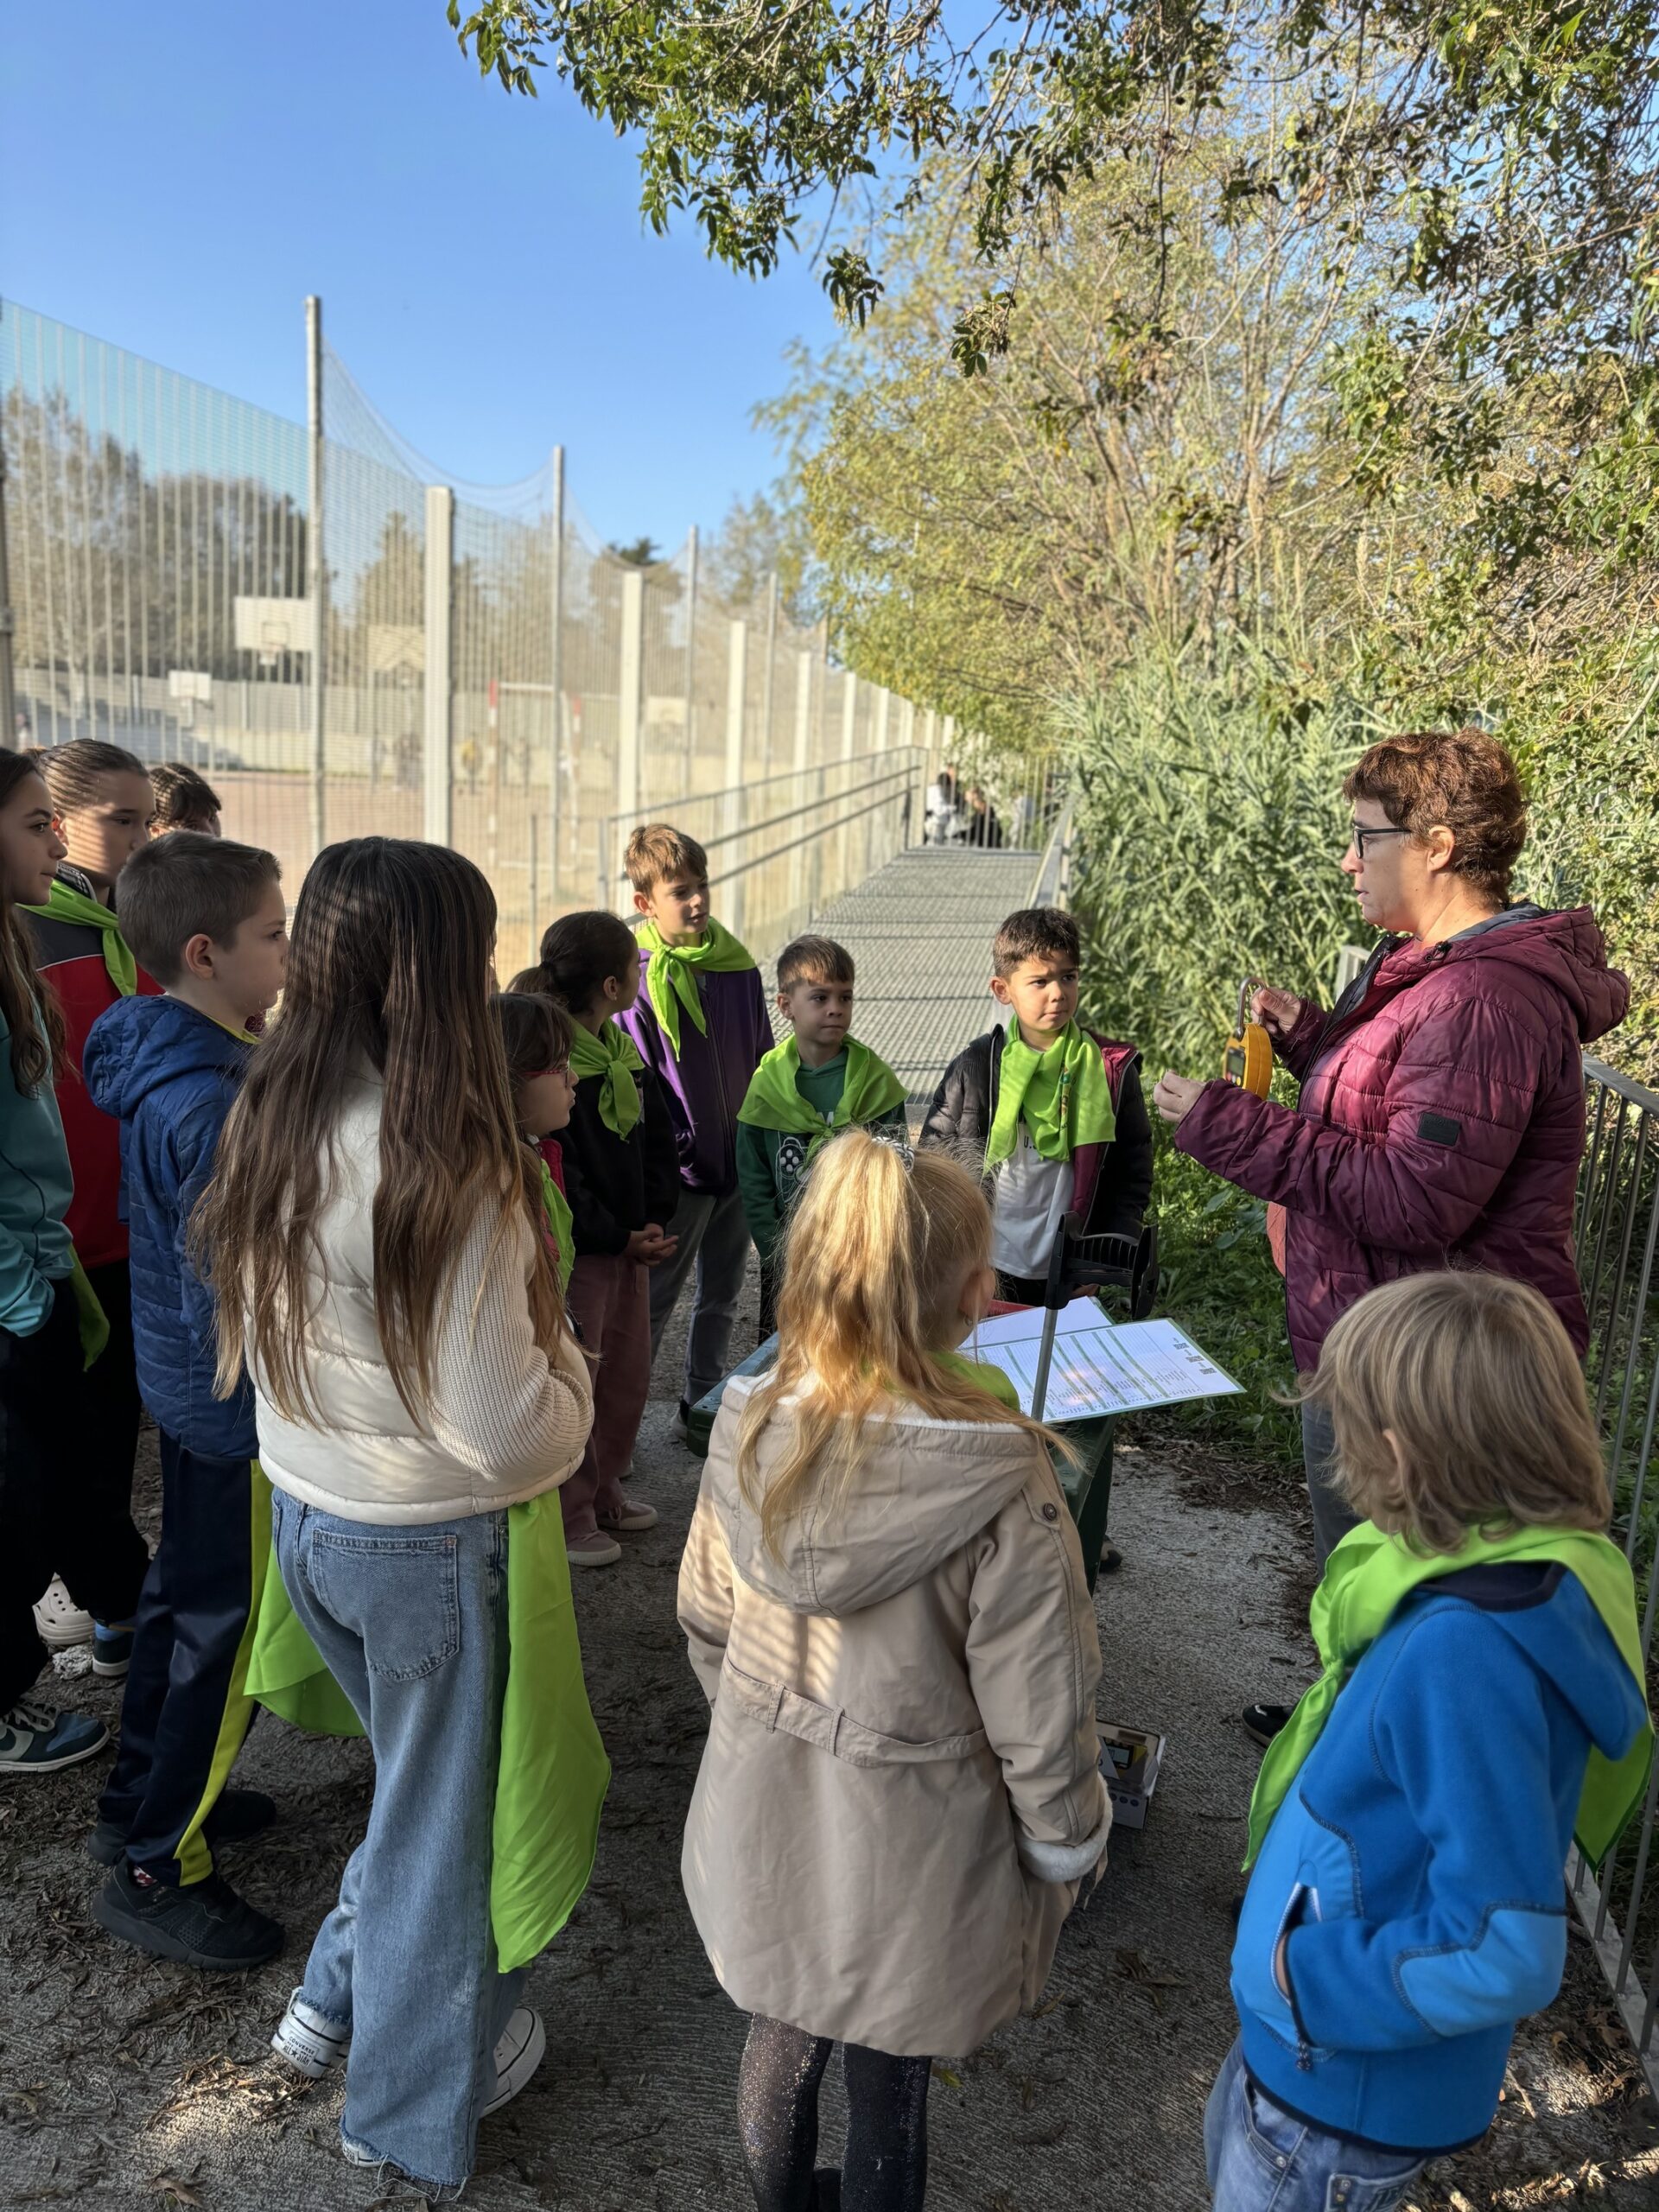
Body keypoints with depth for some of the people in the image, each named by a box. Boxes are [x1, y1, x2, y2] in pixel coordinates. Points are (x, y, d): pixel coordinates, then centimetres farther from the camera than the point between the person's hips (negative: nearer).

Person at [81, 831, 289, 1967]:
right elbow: (231, 1285, -26)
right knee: (228, 1626, 6)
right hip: (237, 1403, -10)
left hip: (186, 1381, 10)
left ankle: (146, 1799, 42)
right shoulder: (211, 1099, -28)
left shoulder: (163, 1064, 3)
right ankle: (160, 1868, 22)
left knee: (188, 1592, 24)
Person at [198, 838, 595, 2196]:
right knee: (439, 1806, 17)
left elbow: (261, 1333, 8)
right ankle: (419, 2102, 39)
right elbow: (505, 1427, -27)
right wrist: (568, 1374, -6)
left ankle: (339, 1997, 47)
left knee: (417, 1770, 30)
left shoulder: (268, 1124, -5)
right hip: (429, 1540, -7)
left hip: (304, 1516, 7)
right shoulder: (445, 1165, -28)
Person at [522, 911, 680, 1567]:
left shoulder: (625, 1053, 9)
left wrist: (653, 1221, 0)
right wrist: (619, 1237, -16)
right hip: (575, 1252, -8)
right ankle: (570, 1518, 18)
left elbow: (659, 1141, 14)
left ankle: (603, 1492, 34)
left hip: (630, 1243, 9)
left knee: (629, 1375, 16)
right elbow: (555, 1177, -21)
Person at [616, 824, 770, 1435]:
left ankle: (702, 1404, 33)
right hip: (682, 1172, -6)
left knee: (722, 1295, 17)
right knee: (653, 1300, 5)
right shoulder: (637, 978, -13)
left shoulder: (738, 966, 4)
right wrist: (678, 1147, -17)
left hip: (741, 1161, 6)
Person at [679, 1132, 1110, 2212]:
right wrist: (1070, 1845, 0)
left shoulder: (751, 1437, -16)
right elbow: (1038, 1716, -20)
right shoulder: (1002, 1485, -30)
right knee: (888, 2081, 21)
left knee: (785, 2030, 30)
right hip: (910, 1850, -4)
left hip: (766, 1822, 5)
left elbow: (708, 1622, 0)